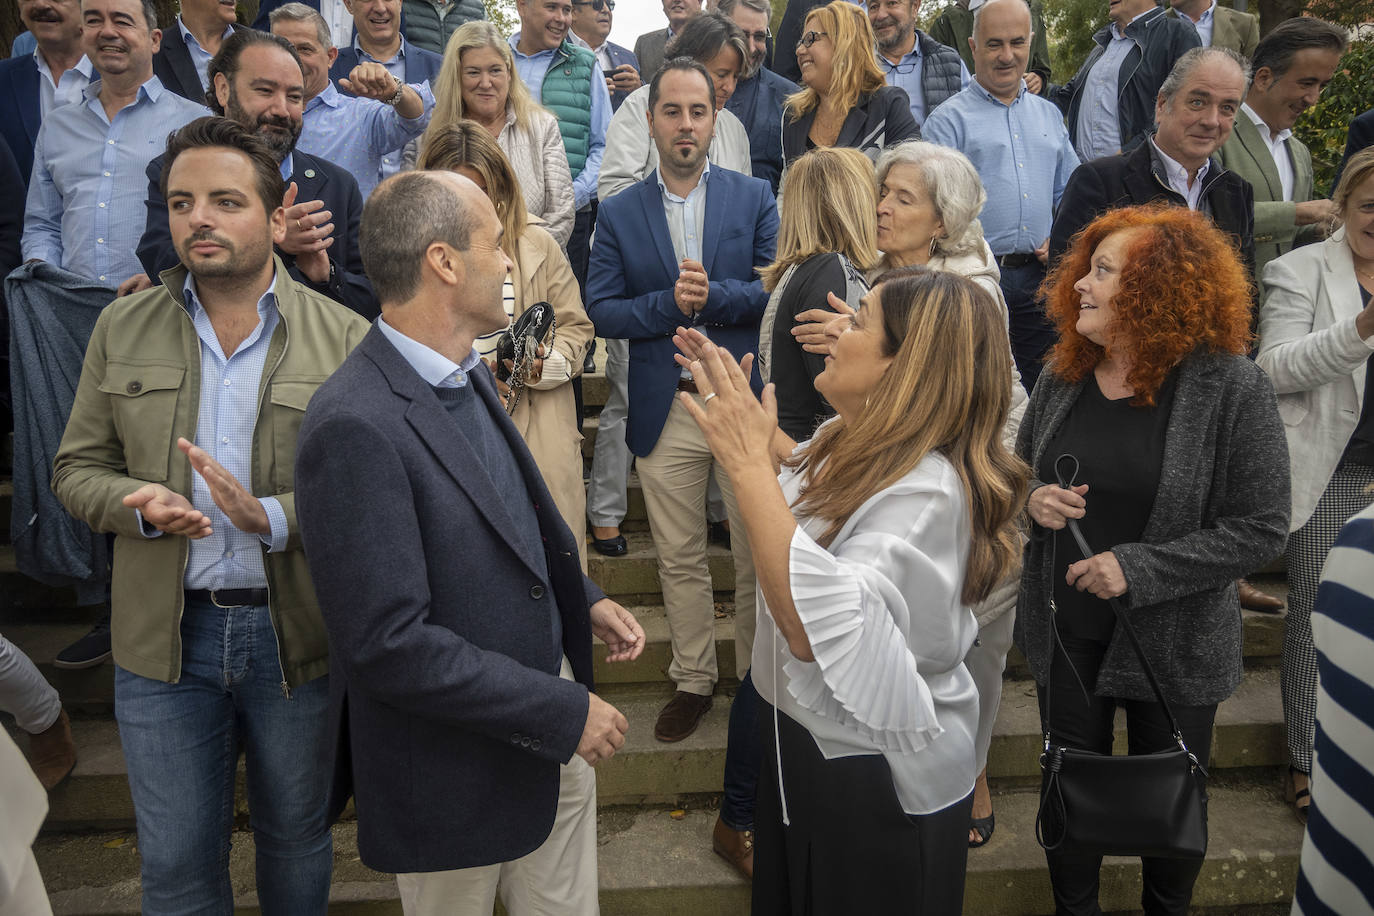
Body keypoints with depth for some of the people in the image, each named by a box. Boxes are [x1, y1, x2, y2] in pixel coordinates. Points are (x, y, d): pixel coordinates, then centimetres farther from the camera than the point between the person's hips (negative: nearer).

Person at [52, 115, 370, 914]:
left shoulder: (346, 338, -8)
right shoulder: (122, 328, 3)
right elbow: (77, 468, 6)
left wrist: (270, 516, -25)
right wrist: (141, 504, -15)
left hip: (296, 630, -1)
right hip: (165, 634, 2)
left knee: (296, 838, 20)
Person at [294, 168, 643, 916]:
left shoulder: (466, 374, 3)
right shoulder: (355, 426, -27)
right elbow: (388, 644, -27)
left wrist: (582, 600, 5)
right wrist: (563, 711, -22)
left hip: (549, 734, 8)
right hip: (459, 765, -8)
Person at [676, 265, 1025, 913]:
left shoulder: (928, 491, -30)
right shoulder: (846, 443, -2)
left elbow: (817, 630, -41)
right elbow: (791, 501, 20)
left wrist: (750, 464, -40)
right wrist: (738, 411, 11)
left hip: (875, 785, -9)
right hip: (799, 739, 9)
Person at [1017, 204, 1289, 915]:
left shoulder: (1231, 388, -16)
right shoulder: (1062, 375, -2)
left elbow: (1261, 529, -15)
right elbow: (1019, 473, 11)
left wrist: (1140, 569, -23)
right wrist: (1034, 500, -12)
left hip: (1172, 642, -3)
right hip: (1064, 631, 4)